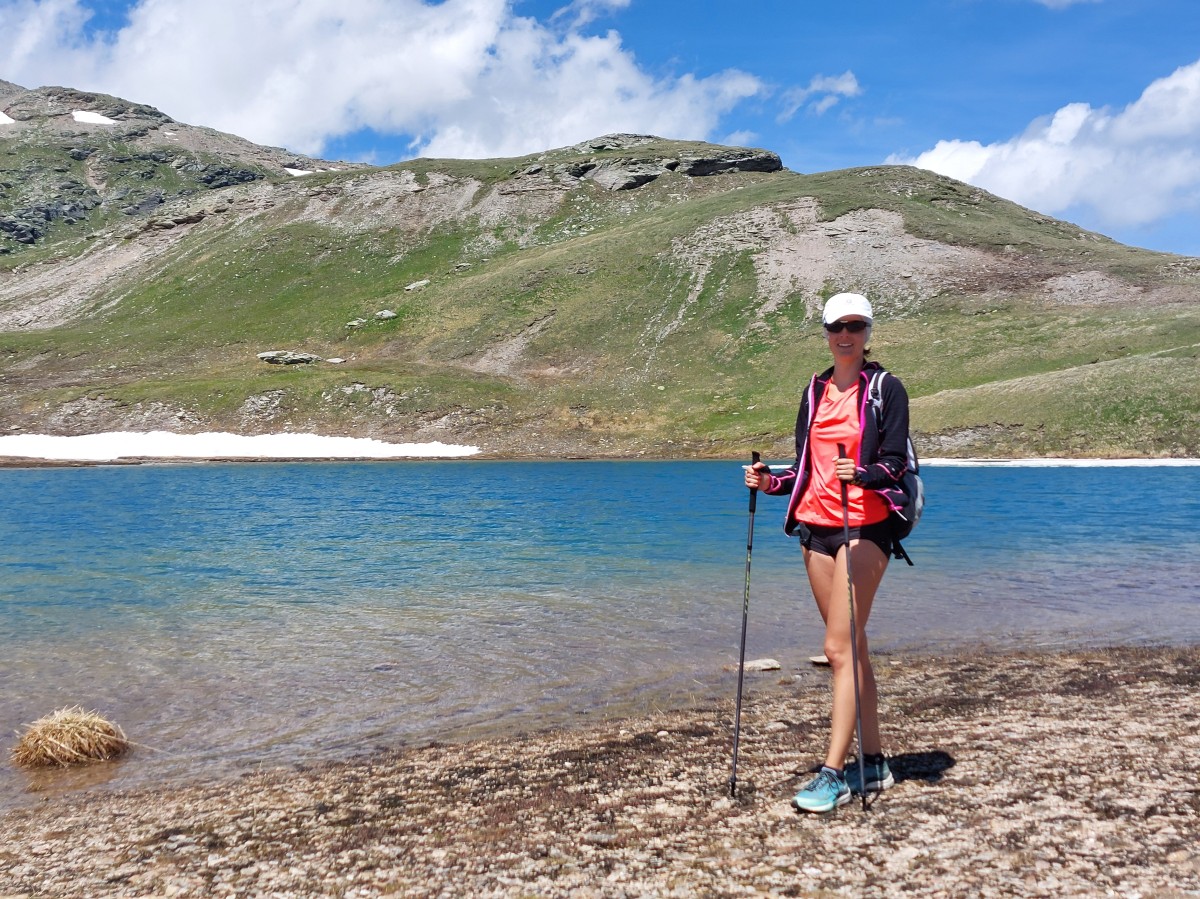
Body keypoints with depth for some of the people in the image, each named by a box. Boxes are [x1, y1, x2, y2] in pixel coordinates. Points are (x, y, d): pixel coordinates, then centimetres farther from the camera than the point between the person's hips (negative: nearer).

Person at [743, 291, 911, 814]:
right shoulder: (815, 392, 16)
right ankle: (873, 763, 19)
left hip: (864, 528, -6)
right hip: (816, 526, 6)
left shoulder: (885, 388, -2)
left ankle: (833, 773, -6)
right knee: (852, 650, 10)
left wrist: (860, 473, -28)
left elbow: (894, 464, -9)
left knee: (840, 649, -11)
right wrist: (771, 482, 2)